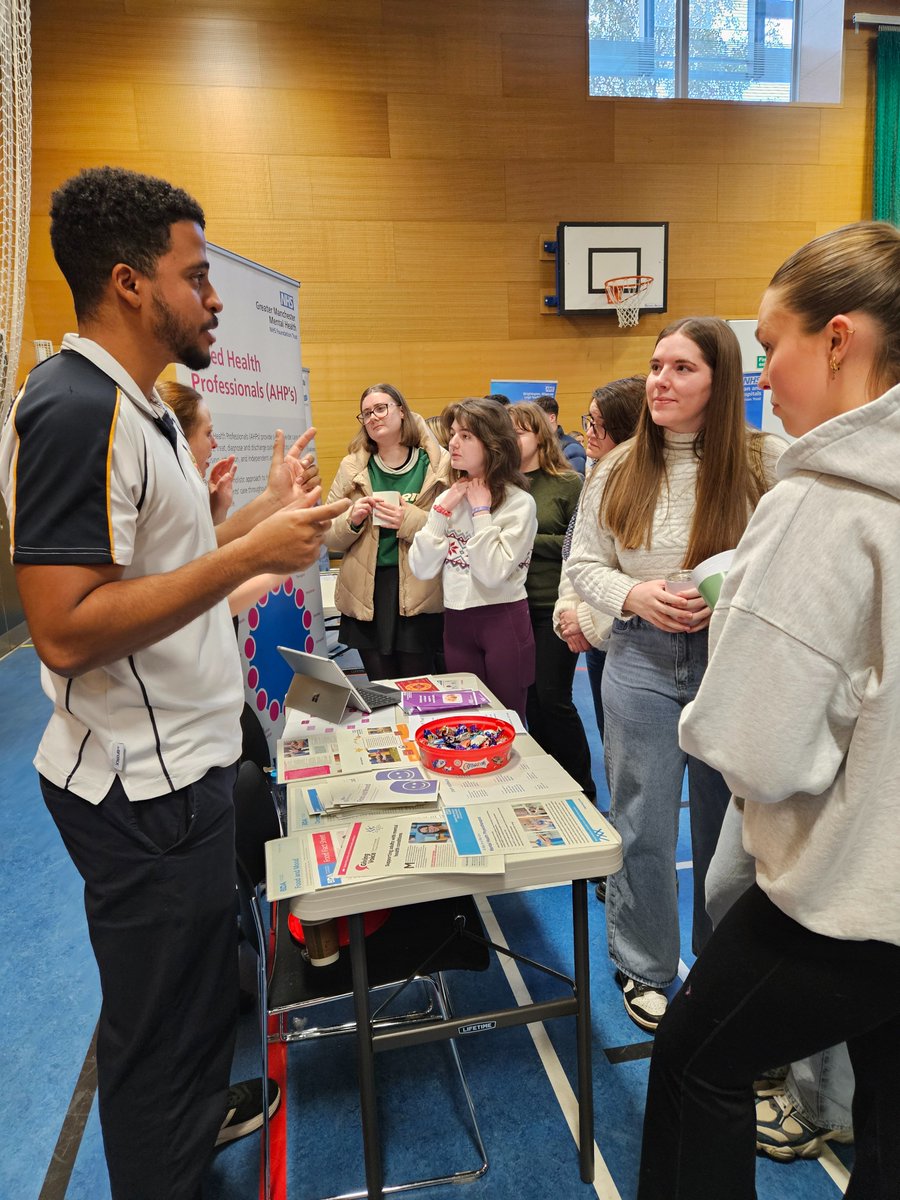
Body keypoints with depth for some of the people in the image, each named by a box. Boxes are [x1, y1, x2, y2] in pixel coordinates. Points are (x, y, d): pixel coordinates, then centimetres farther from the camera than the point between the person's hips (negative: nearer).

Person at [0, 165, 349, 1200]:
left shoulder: (133, 405, 12)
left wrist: (268, 510, 10)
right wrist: (253, 553, -25)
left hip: (181, 762, 10)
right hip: (142, 784, -10)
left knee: (200, 973, 28)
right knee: (159, 1015, 11)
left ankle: (205, 1108, 51)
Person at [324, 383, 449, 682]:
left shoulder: (438, 464, -1)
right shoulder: (352, 468, 8)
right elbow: (329, 536, 10)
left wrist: (410, 520, -19)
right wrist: (352, 520, -10)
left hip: (420, 592, -2)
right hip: (366, 593, 3)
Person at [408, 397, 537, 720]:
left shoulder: (519, 502, -11)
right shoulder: (448, 497, 5)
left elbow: (493, 573, -22)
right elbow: (422, 569, -2)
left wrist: (481, 511, -15)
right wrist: (442, 510, -7)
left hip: (504, 621, -5)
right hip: (456, 622, 5)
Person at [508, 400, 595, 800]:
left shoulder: (568, 484, -5)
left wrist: (530, 540, -15)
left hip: (554, 606, -4)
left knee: (553, 698, 0)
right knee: (530, 698, 13)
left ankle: (582, 787, 19)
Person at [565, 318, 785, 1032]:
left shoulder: (767, 462, -6)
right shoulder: (619, 470, 2)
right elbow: (584, 563, 5)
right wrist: (635, 596, -13)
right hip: (643, 662, 1)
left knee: (728, 826, 15)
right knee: (643, 825, 11)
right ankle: (644, 968, 34)